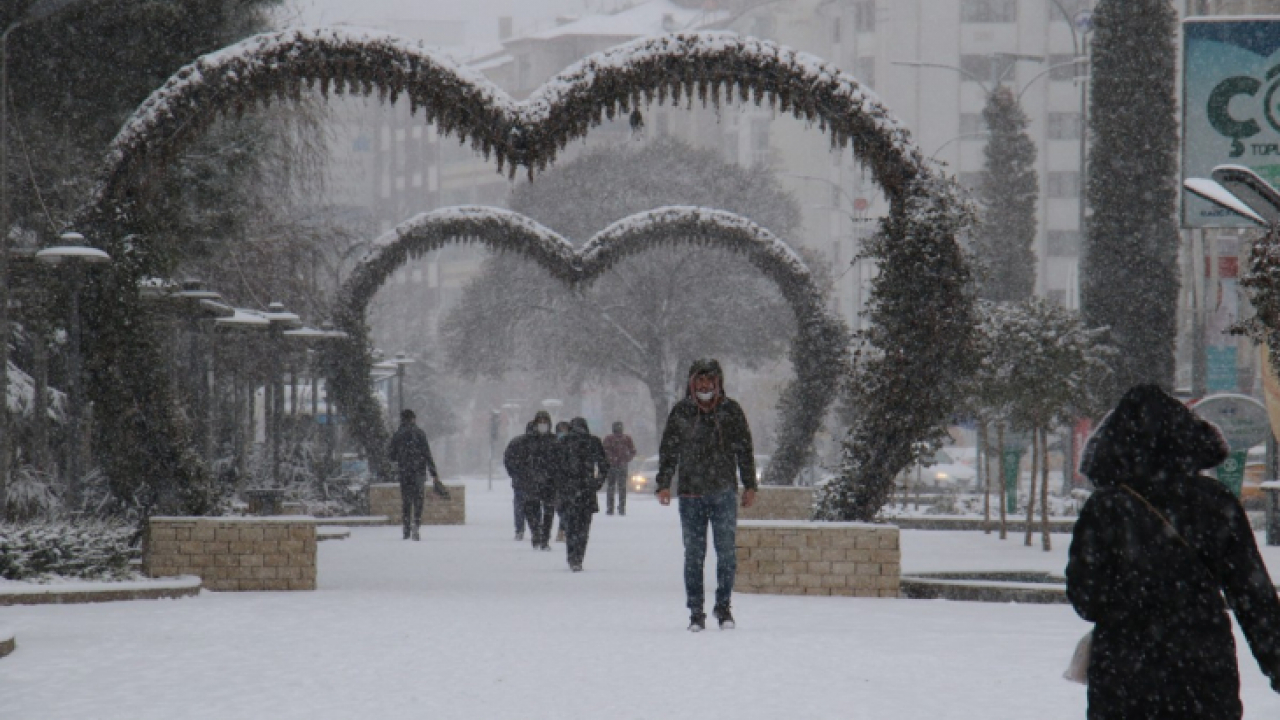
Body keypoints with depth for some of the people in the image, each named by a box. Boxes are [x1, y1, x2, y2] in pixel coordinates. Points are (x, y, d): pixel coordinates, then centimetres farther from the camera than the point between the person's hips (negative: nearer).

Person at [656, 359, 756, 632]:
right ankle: (696, 612, 7)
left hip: (724, 492, 0)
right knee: (693, 554, 2)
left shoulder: (731, 411, 5)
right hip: (691, 494, 0)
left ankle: (723, 605, 9)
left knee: (727, 552, -3)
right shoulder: (681, 412, 6)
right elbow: (668, 450, 8)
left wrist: (749, 485, 7)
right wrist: (664, 484, -2)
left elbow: (744, 450, 11)